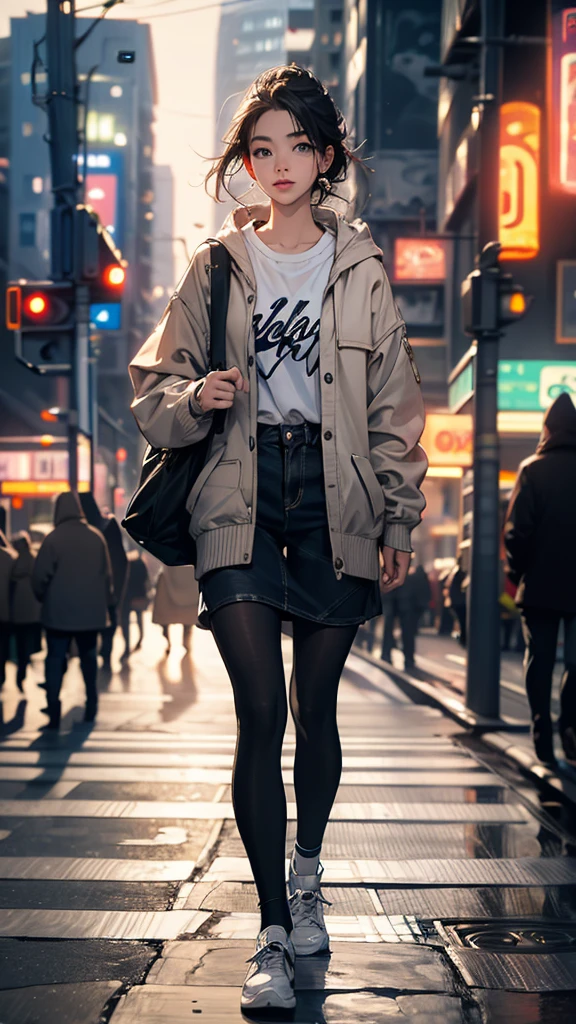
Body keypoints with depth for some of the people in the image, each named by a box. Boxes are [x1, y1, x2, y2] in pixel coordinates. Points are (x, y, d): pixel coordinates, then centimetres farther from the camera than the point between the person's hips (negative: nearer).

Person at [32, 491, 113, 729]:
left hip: (58, 611, -4)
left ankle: (54, 713, -10)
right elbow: (107, 574, 7)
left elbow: (40, 576, -11)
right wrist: (104, 602, 17)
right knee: (88, 657, 18)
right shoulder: (96, 537, 1)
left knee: (56, 659, 0)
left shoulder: (53, 539, -12)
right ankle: (91, 707, 25)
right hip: (91, 611, 4)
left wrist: (43, 598, 8)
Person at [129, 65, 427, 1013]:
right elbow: (156, 385, 10)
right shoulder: (215, 265, 8)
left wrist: (401, 518, 5)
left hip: (335, 495, 1)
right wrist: (197, 396, -13)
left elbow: (393, 402, 9)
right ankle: (274, 933, -6)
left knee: (317, 706, 7)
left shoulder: (360, 266, 8)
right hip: (241, 496, -1)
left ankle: (307, 872, 33)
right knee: (260, 709, -10)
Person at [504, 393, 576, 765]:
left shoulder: (533, 470, -7)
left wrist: (516, 571, 4)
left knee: (539, 660, 7)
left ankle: (543, 735, 4)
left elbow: (517, 530, -10)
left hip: (540, 584, -1)